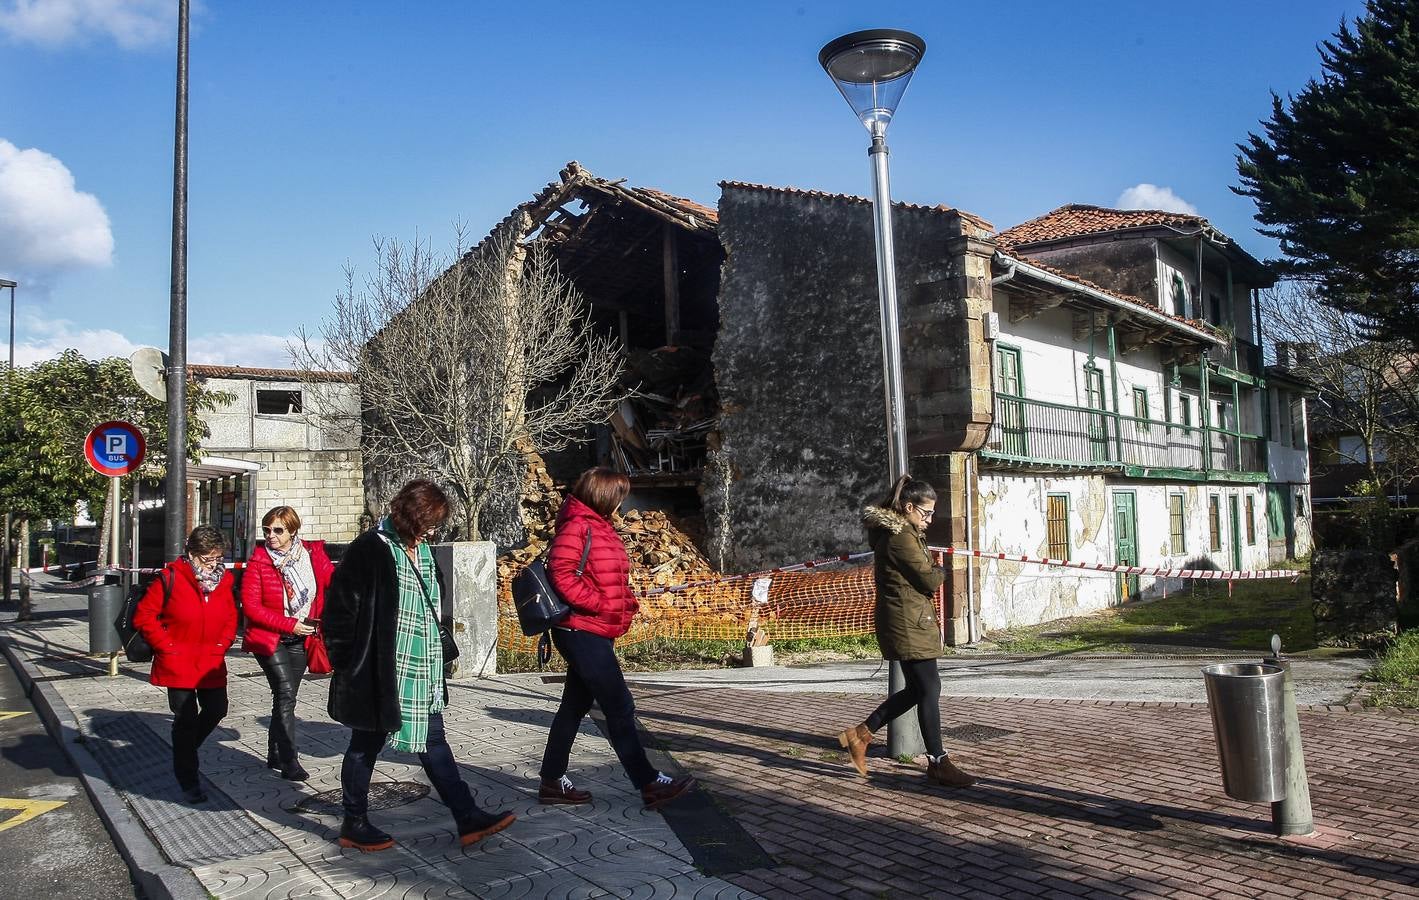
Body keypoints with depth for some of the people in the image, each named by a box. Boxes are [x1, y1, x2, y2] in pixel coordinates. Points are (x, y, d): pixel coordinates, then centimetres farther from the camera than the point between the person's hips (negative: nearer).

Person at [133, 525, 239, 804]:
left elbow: (231, 617, 11)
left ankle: (184, 752, 38)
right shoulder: (170, 579, -13)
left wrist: (220, 646, -2)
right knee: (186, 720, 4)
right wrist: (169, 647, -12)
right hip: (178, 665, -4)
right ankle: (189, 782, 20)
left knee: (216, 710, 9)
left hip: (211, 664, 4)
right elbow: (144, 616, -9)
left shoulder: (223, 580, 1)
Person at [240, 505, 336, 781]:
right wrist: (289, 624, -18)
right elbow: (250, 606, -12)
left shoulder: (313, 554, -3)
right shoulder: (259, 561, -10)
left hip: (300, 640, 4)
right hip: (269, 638, -4)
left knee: (285, 697, 14)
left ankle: (274, 755, 28)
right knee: (286, 694, -14)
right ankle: (289, 762, -9)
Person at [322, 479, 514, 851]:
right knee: (367, 745, 9)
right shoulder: (371, 550, -16)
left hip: (423, 675, 8)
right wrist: (349, 665, -12)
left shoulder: (421, 550, 9)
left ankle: (468, 819, 16)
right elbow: (339, 610, -15)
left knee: (434, 742, 11)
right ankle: (354, 826, 25)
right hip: (379, 674, -8)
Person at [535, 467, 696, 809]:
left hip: (596, 633, 10)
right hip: (582, 630, -10)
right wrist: (599, 604, -21)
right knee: (620, 707, -5)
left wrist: (626, 601, 7)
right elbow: (562, 573, -24)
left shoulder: (599, 526, 16)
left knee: (575, 706, 15)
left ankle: (552, 782, 25)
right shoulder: (577, 527, -15)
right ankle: (649, 784, 1)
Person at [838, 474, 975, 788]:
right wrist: (942, 573, 4)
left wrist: (931, 570, 3)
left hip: (909, 621, 11)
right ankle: (938, 763, 5)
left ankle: (861, 734, 19)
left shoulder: (889, 532, 14)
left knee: (917, 688, 14)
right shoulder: (902, 537, -18)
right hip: (907, 623, -11)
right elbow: (928, 580, -16)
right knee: (929, 688, -4)